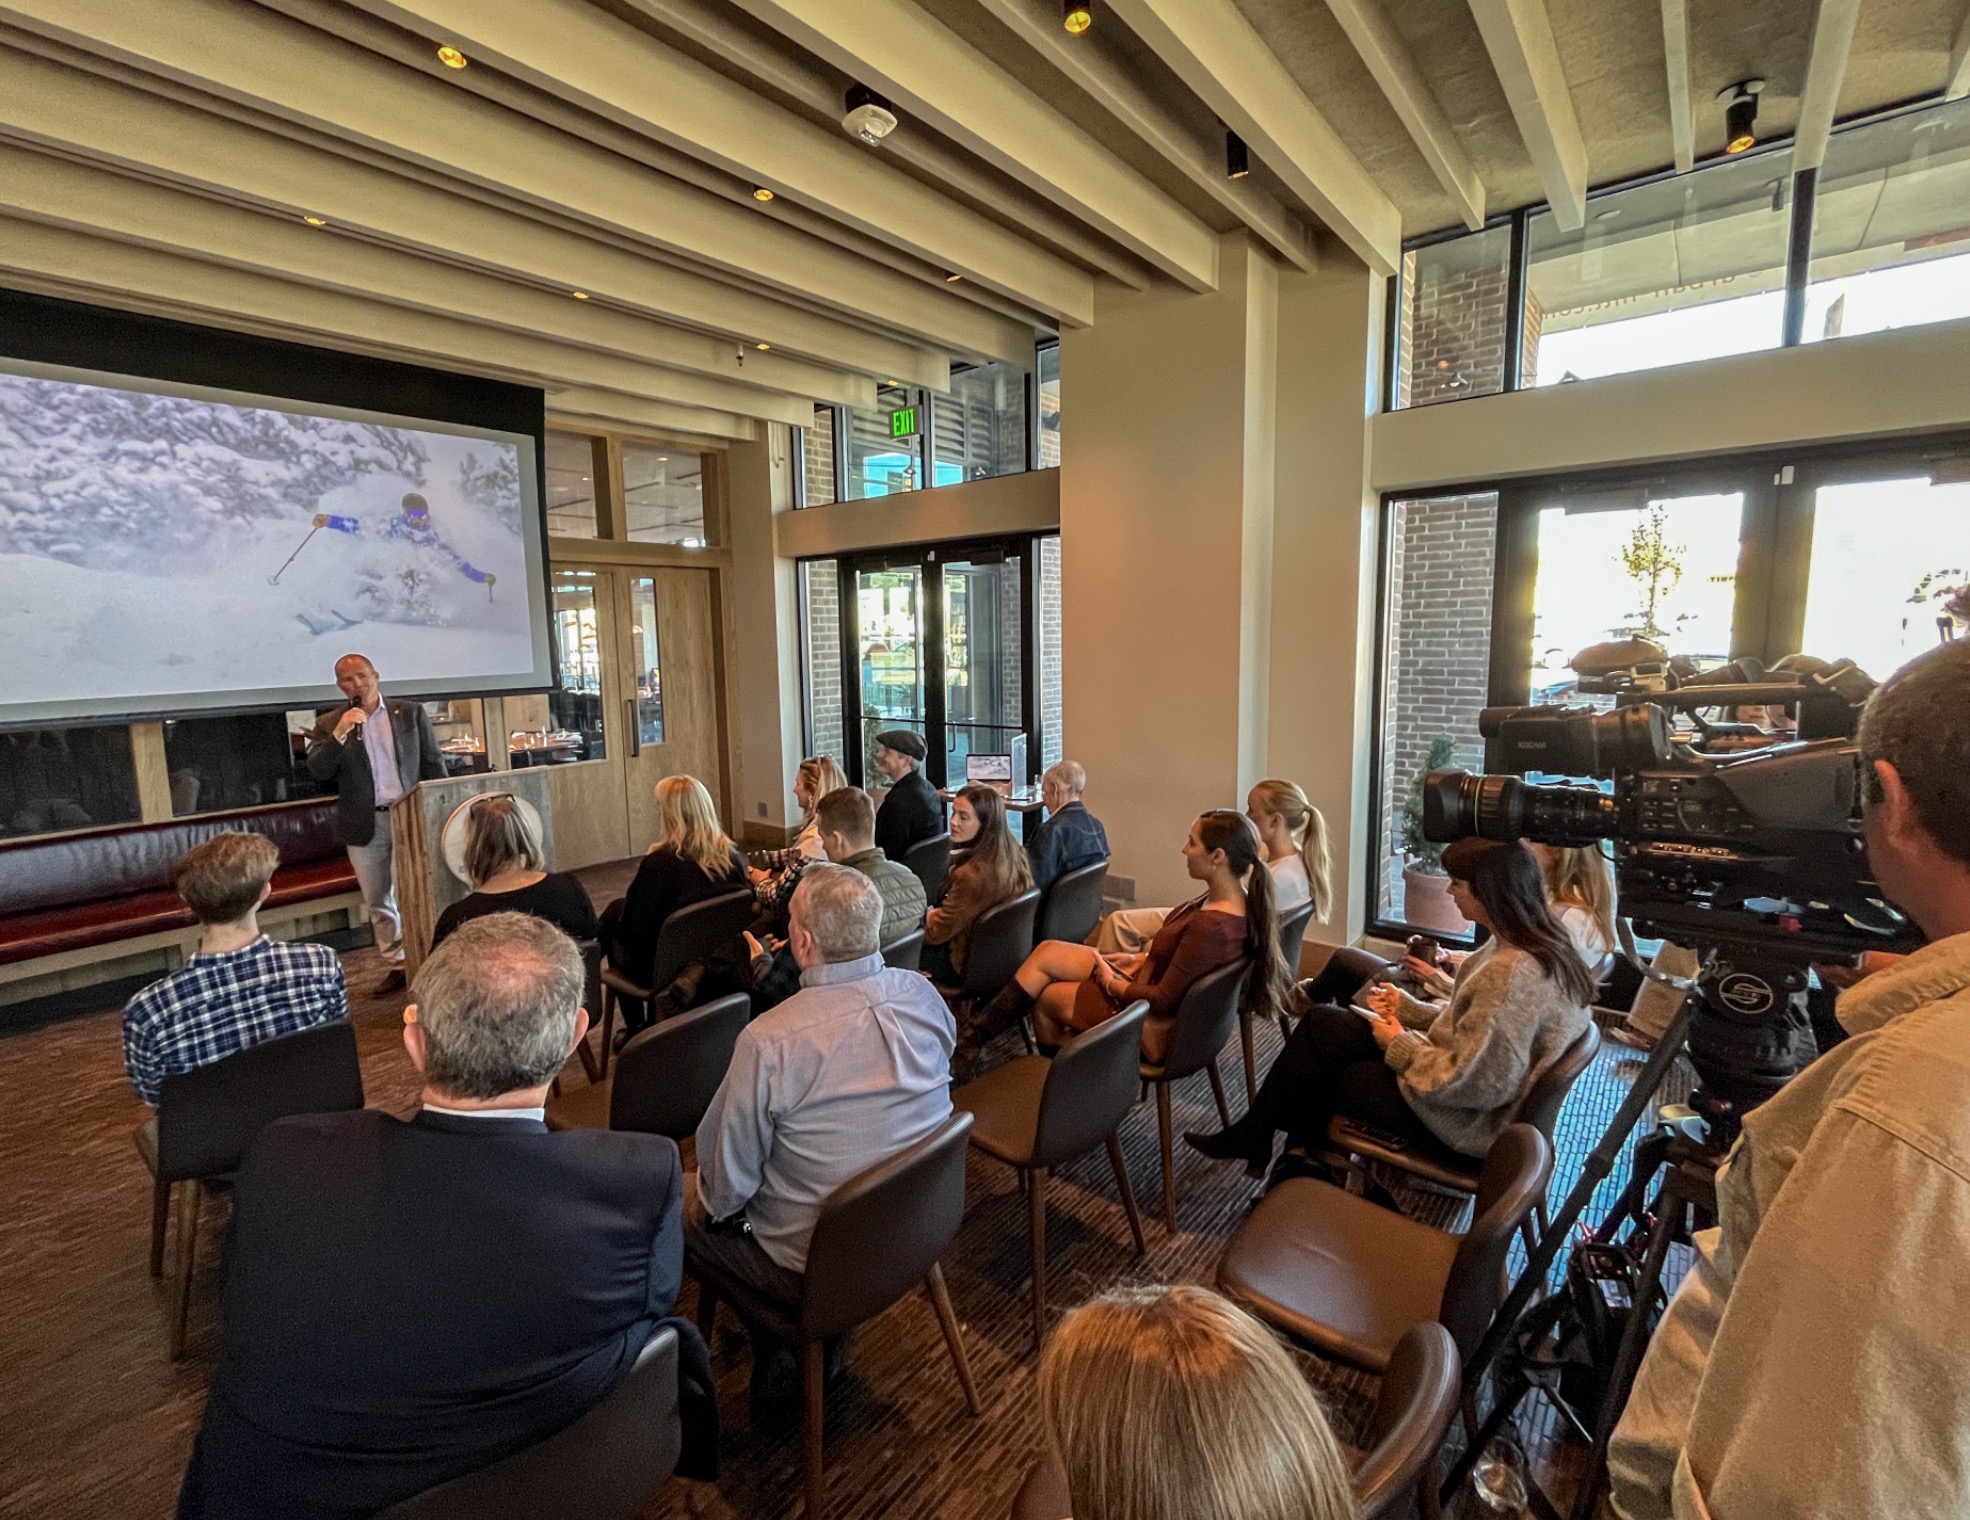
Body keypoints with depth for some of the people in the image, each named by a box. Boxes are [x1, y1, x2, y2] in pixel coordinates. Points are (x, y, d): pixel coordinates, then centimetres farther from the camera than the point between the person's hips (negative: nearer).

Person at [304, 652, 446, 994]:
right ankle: (397, 965, 20)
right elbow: (317, 771, -4)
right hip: (363, 824, 3)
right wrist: (340, 733, -16)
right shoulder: (330, 725, 7)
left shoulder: (412, 713, 4)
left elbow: (433, 763, 4)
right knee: (377, 901, 9)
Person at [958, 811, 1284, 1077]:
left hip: (1149, 1023, -8)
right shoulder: (1239, 900, -7)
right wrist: (1141, 958, 3)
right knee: (1046, 953, 6)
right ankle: (974, 1033, 17)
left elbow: (1163, 1000, -27)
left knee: (1044, 997, 9)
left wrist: (1111, 983, -11)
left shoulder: (1212, 927, -35)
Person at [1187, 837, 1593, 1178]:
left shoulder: (1512, 973, -32)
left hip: (1460, 1121, -9)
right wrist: (1408, 1008, 5)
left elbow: (1469, 1083, -30)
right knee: (1320, 1022, 7)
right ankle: (1253, 1137, 19)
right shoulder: (1539, 944, -1)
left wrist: (1400, 1045, -15)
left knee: (1316, 1072, 4)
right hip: (1457, 1078, 9)